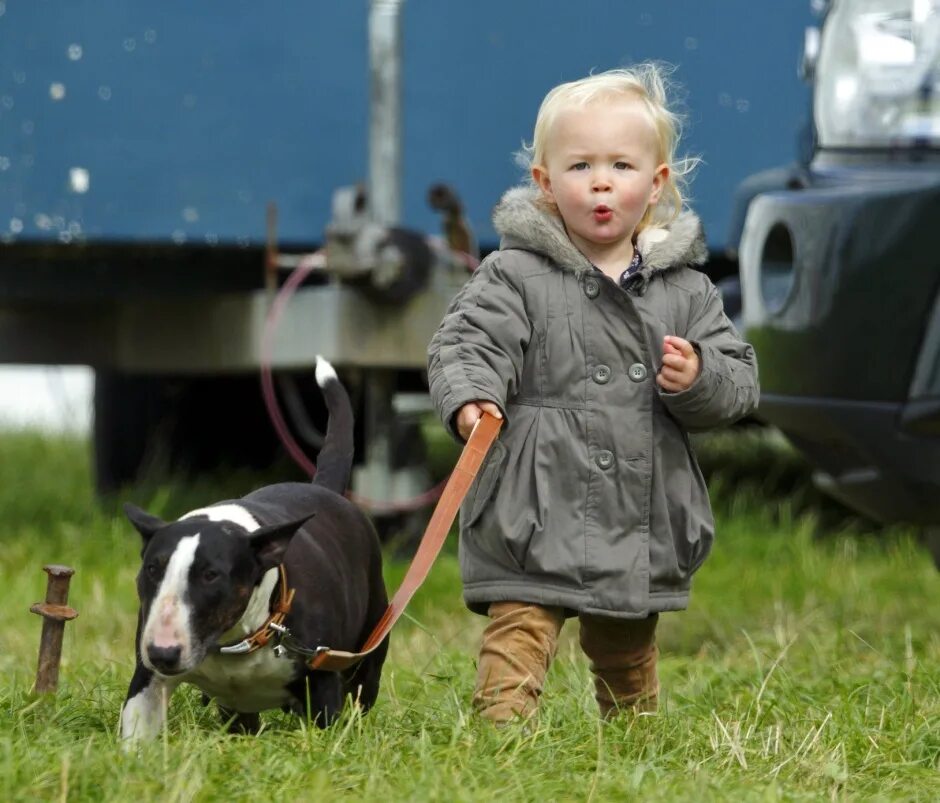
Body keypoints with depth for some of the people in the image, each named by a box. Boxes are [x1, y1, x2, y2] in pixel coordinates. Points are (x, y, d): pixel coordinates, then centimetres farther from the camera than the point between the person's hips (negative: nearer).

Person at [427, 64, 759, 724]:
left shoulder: (686, 291, 6)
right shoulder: (516, 277, -3)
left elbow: (739, 383, 7)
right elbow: (465, 344, -12)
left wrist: (699, 379, -16)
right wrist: (470, 400, -32)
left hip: (645, 519, 4)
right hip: (536, 518, -4)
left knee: (628, 657, 19)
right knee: (520, 633, -14)